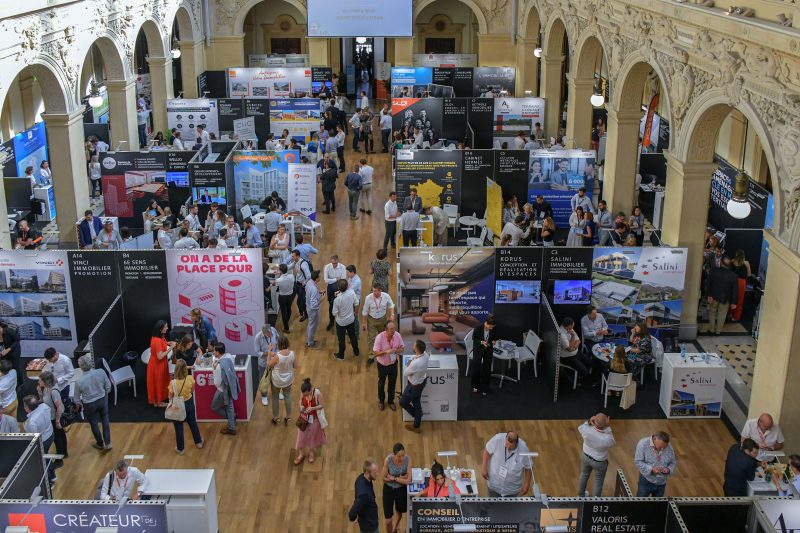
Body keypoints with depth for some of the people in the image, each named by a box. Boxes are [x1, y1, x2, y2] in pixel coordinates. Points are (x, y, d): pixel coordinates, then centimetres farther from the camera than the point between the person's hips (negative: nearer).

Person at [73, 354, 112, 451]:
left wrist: (79, 405, 12)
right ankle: (107, 443, 30)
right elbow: (108, 386, -6)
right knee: (105, 420, 24)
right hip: (102, 400, 2)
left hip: (90, 405, -2)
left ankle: (100, 444, 42)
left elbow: (76, 398, -11)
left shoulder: (79, 381, -27)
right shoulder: (101, 372, -22)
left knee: (94, 424, 21)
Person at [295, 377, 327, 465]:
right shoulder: (303, 392, -18)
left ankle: (312, 452, 43)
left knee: (312, 435, 18)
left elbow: (321, 406, -18)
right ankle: (301, 453, 34)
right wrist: (301, 406, -18)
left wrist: (312, 408, -31)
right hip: (304, 417, 3)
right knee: (302, 435, 13)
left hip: (314, 418, -3)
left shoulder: (317, 393, -29)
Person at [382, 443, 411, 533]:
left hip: (401, 489, 2)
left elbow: (408, 480, -22)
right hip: (389, 489, -2)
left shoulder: (408, 459, -25)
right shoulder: (388, 460, -28)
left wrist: (394, 478, -20)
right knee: (388, 521, -1)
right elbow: (384, 478, -15)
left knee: (399, 511, 30)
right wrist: (400, 478, -18)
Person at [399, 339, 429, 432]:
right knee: (416, 403, 26)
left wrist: (409, 364, -7)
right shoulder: (426, 355, -18)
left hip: (414, 386, -8)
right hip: (422, 382, 8)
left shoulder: (415, 363, -41)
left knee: (403, 402, 17)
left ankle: (416, 414, 38)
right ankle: (416, 426, 43)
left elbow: (405, 373, -23)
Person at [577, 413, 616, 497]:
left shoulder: (587, 430, -32)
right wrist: (608, 427, -19)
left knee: (584, 475, 31)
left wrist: (588, 422, -21)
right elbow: (613, 444, -13)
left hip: (585, 457, 3)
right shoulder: (607, 439, -39)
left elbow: (580, 428, -5)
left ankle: (581, 495, 53)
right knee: (599, 481, 24)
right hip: (599, 462, -3)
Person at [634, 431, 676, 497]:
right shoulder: (643, 444, -18)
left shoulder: (669, 447, -6)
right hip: (646, 481, -3)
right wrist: (651, 469, -29)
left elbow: (672, 463, 7)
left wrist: (669, 469, -15)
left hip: (661, 483, 3)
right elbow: (638, 461, -17)